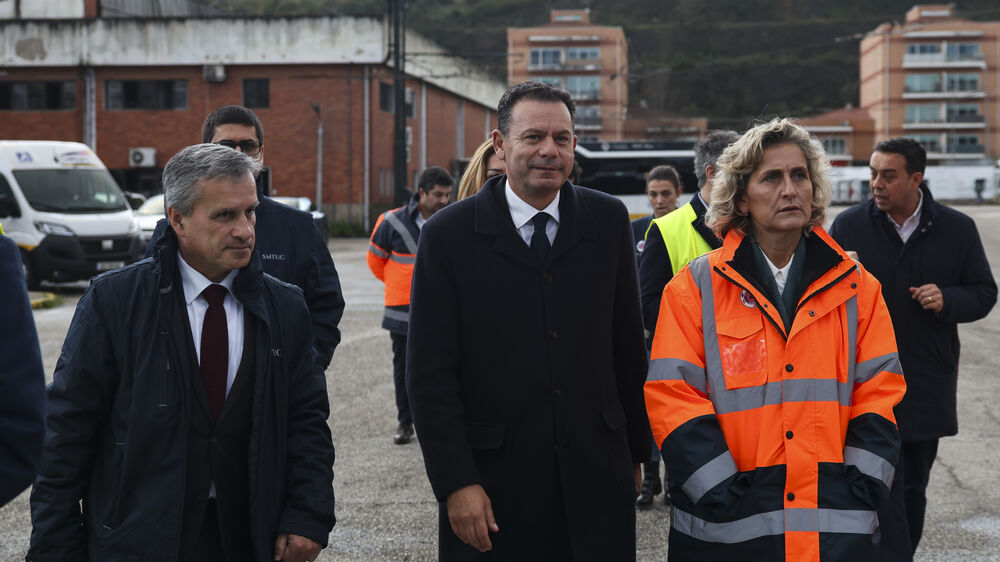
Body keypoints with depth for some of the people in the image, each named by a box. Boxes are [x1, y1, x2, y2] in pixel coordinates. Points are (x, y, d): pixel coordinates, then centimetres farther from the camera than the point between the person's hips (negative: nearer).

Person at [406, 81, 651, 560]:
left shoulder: (608, 221, 5)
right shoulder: (448, 236, -5)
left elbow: (628, 346, 10)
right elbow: (429, 376, -6)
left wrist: (634, 450, 11)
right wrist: (455, 484, -11)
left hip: (596, 481, 3)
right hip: (492, 482, -2)